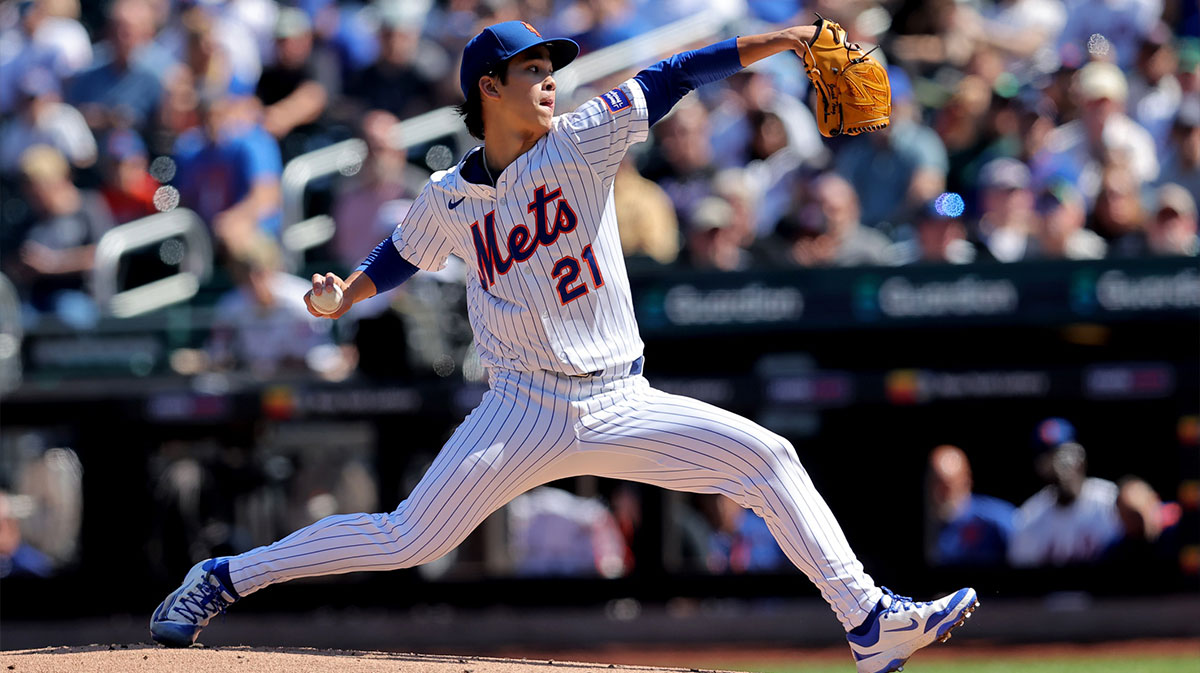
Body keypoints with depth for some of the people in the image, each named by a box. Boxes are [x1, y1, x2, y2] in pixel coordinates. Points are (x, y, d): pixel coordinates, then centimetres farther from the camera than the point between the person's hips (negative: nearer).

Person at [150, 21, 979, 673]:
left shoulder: (581, 143, -1)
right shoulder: (449, 199, 2)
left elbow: (670, 80, -9)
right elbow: (403, 255, 19)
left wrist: (768, 43, -19)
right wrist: (346, 294, 0)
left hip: (621, 406, 2)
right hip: (526, 409, -1)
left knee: (767, 458, -11)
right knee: (407, 541, -8)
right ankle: (223, 578, 8)